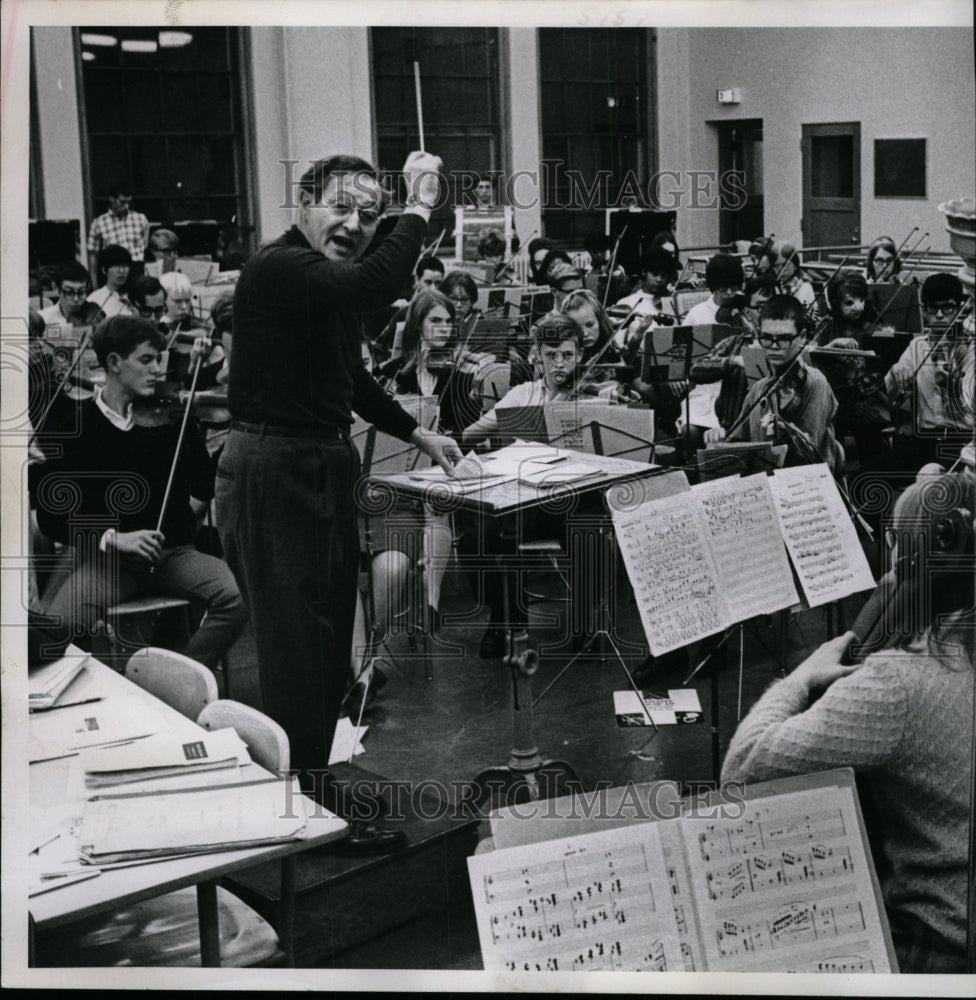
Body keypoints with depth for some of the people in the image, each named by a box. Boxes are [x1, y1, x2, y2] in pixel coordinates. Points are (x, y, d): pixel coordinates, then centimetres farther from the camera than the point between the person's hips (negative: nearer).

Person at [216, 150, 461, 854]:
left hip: (324, 467, 10)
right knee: (297, 644, -5)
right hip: (275, 471, -10)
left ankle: (310, 786, 31)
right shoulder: (278, 267, -17)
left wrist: (418, 435, 26)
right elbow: (375, 286, -35)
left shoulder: (332, 282, 15)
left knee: (327, 639, 17)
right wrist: (421, 207, -23)